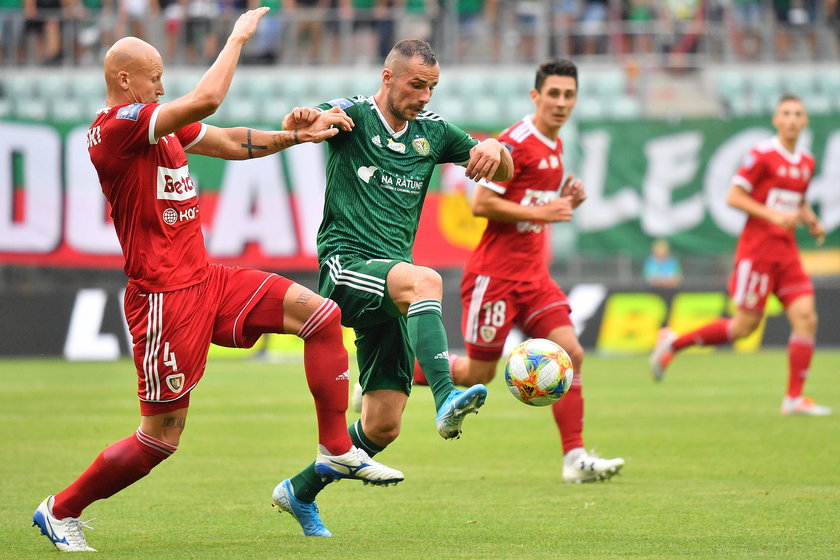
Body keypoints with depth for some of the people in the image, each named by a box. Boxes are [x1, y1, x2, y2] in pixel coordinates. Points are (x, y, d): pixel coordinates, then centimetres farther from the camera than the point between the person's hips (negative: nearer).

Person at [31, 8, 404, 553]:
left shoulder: (158, 127, 13)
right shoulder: (117, 125, -17)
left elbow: (230, 142, 19)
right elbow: (206, 100, -25)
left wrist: (296, 135, 7)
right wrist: (238, 37, -12)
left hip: (207, 281, 9)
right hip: (165, 297, -9)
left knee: (321, 314, -1)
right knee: (161, 436, -3)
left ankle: (337, 451, 5)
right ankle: (61, 511, 15)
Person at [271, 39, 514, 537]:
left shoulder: (432, 131, 13)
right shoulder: (355, 114, -1)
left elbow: (503, 172, 15)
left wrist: (494, 150, -9)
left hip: (392, 286, 6)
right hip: (346, 266, -6)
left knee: (383, 426, -1)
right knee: (425, 280, -38)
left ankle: (301, 492, 21)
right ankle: (446, 400, -52)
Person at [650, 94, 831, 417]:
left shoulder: (806, 163, 13)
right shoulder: (763, 155, -9)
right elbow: (733, 197, -11)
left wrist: (811, 221, 9)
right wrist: (772, 215, -20)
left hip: (786, 251, 7)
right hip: (757, 248, -7)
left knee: (806, 317, -8)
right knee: (745, 326, -4)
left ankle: (794, 398, -3)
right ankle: (673, 343, 14)